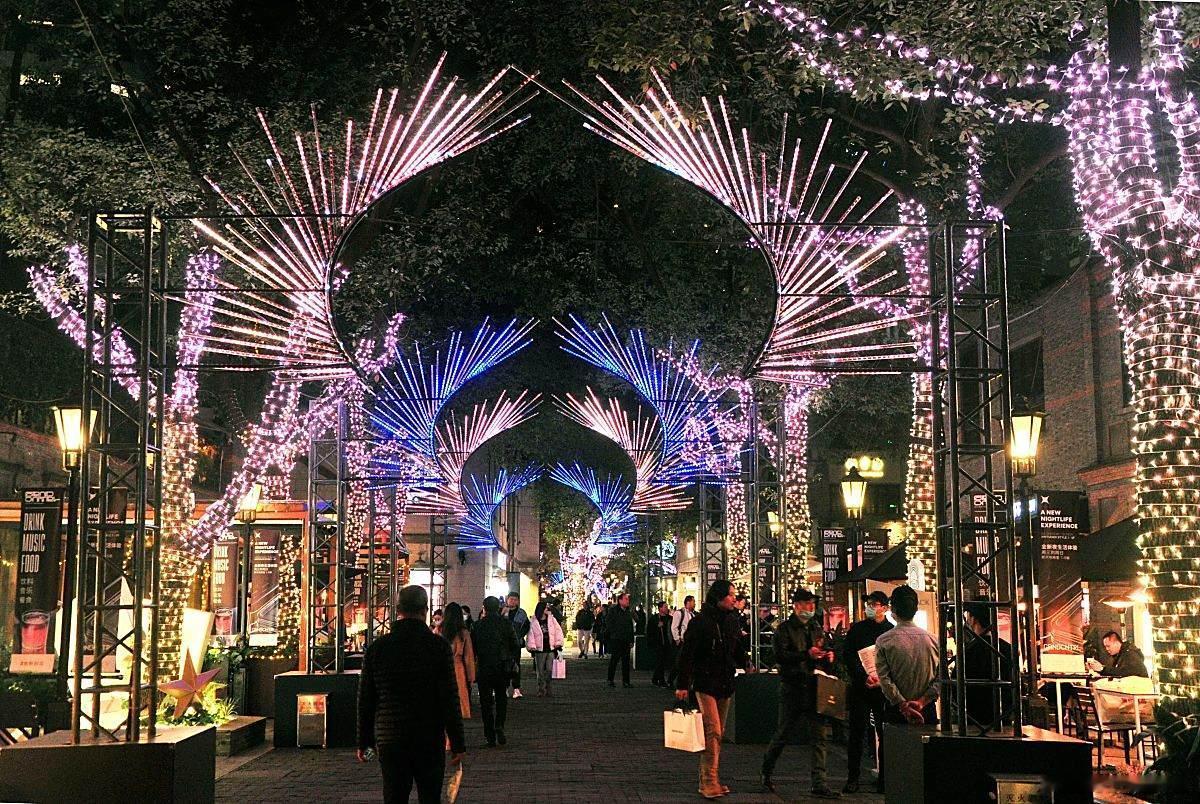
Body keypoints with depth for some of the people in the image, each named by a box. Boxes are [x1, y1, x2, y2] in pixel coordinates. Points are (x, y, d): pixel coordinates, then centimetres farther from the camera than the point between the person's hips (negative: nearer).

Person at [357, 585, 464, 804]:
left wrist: (364, 741, 14)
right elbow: (449, 699, -9)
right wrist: (458, 743, -3)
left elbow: (365, 700, 5)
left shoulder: (377, 648, 0)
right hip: (430, 739, -2)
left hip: (389, 741, 2)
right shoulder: (439, 646, -8)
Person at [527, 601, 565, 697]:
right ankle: (541, 691, 9)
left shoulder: (552, 619, 5)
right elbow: (531, 635, -2)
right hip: (539, 650, -2)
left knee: (549, 670, 2)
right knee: (540, 671, 2)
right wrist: (532, 647, -8)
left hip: (550, 649, 2)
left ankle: (547, 690, 11)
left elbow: (558, 631, 6)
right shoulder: (533, 622, -1)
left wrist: (558, 644, 2)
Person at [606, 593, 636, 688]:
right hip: (615, 641, -6)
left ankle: (625, 681, 8)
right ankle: (610, 680, 9)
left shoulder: (628, 612, 15)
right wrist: (615, 634, -12)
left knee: (626, 662, 5)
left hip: (626, 641, 6)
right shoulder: (613, 610, -4)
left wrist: (631, 640, 13)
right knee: (613, 660, 1)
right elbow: (608, 625, -8)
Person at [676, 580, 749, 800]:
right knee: (712, 732, -14)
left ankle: (710, 780, 19)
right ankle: (709, 782, -12)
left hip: (725, 685, 7)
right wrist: (682, 685, -14)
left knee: (719, 733, 11)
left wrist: (745, 663, 7)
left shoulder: (732, 621, 9)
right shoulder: (700, 622, -12)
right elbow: (686, 654, -12)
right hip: (705, 684, -7)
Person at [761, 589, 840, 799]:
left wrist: (828, 658, 3)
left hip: (815, 688, 5)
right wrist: (807, 654, -25)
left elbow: (825, 662, 27)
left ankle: (819, 783, -1)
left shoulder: (817, 629, 17)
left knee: (820, 736, -2)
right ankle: (766, 772, 27)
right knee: (783, 734, 6)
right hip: (792, 689, -5)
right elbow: (780, 656, -17)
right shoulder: (785, 629, -2)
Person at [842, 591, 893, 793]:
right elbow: (848, 657, 0)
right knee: (856, 733, 1)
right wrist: (865, 676, -13)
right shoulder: (857, 629, 7)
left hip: (884, 688, 0)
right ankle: (852, 778, 6)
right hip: (859, 687, 1)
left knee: (885, 733, 2)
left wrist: (882, 677, -14)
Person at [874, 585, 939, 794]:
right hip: (927, 710, 2)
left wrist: (903, 705, -11)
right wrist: (922, 701, -8)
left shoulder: (884, 641, -7)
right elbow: (941, 677, -3)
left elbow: (884, 678, -12)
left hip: (895, 710, -2)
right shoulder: (931, 639, 0)